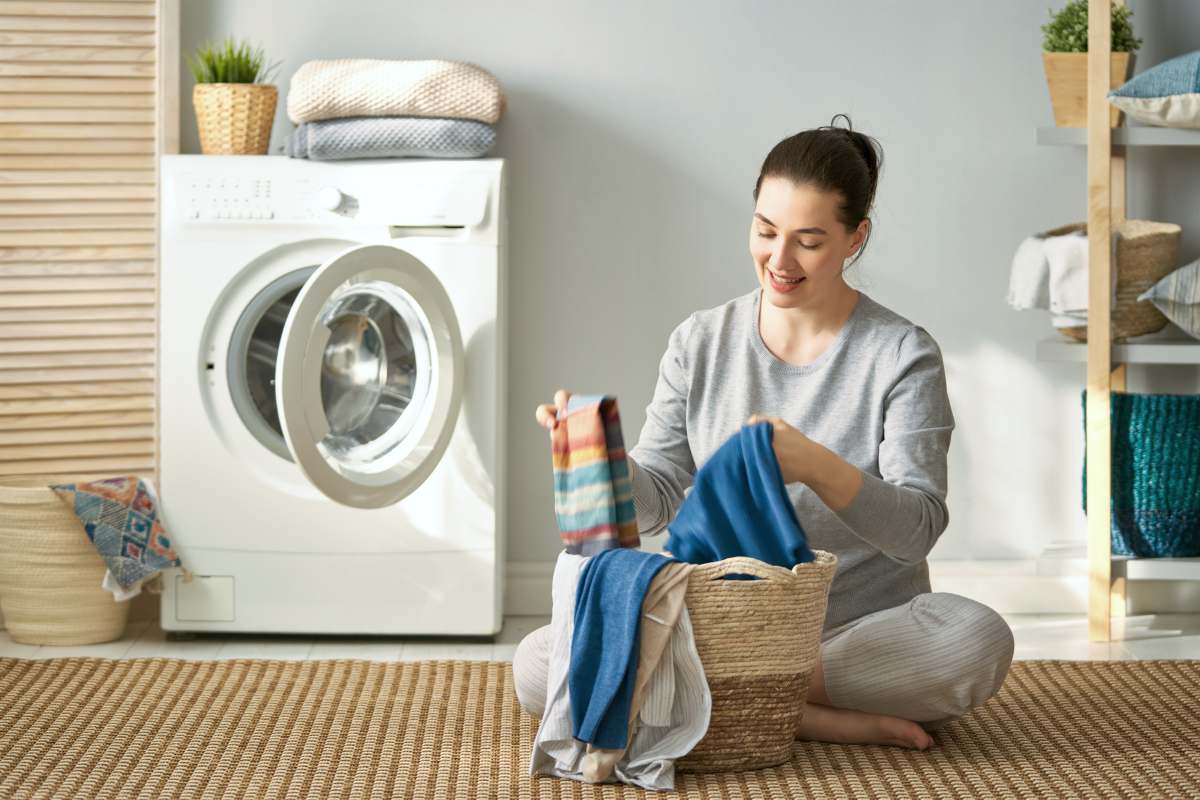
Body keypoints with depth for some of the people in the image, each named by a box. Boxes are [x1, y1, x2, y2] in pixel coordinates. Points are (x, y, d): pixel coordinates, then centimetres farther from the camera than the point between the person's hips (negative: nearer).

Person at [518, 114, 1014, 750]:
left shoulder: (902, 356, -5)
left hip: (860, 630, -2)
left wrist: (817, 466, -33)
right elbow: (656, 503, 3)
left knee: (978, 639, -34)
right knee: (537, 665, -21)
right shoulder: (699, 344, 5)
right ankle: (824, 719, -22)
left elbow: (918, 528, -15)